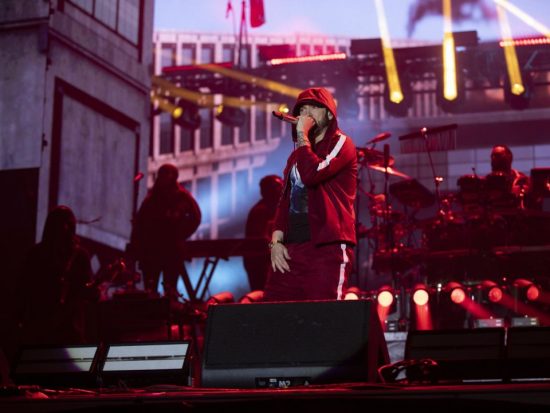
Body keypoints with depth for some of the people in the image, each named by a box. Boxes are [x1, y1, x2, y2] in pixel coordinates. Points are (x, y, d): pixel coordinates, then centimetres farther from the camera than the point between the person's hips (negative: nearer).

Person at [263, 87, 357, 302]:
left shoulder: (341, 144, 1)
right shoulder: (298, 153, 25)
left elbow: (312, 174, -18)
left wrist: (302, 135, -7)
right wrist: (276, 240, 6)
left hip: (327, 246, -7)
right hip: (290, 247, 7)